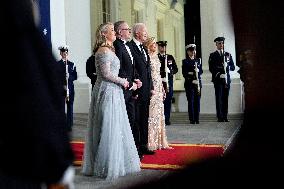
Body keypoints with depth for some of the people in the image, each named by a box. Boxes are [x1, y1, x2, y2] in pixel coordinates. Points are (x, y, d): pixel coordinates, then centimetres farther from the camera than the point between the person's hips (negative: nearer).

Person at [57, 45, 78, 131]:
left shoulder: (72, 64, 11)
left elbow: (75, 76, 4)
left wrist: (69, 77, -16)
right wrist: (62, 84, -11)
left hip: (70, 89, 2)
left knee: (70, 107, 3)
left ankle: (69, 125, 10)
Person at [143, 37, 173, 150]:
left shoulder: (156, 57, 16)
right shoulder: (147, 57, -9)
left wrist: (162, 89, 17)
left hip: (159, 88, 8)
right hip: (151, 88, -8)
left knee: (160, 114, 10)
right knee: (152, 114, -5)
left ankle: (161, 141, 17)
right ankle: (152, 143, 2)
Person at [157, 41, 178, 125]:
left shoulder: (170, 57, 15)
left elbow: (176, 69, 13)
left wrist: (170, 71, -7)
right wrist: (161, 78, -14)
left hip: (169, 81, 3)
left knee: (168, 101, 4)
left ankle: (167, 119, 11)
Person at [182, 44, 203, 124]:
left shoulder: (198, 60, 15)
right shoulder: (185, 61, 3)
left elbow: (201, 71, 12)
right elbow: (184, 73, -3)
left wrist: (198, 71, -11)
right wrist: (192, 80, -13)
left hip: (198, 83, 3)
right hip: (189, 83, -3)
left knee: (197, 101, 3)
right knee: (191, 101, -4)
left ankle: (197, 119, 10)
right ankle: (192, 119, 1)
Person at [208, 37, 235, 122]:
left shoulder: (228, 54, 15)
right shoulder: (213, 55, 5)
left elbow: (233, 67, 10)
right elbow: (211, 68, -3)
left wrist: (227, 66, -11)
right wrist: (219, 74, -15)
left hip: (226, 79, 3)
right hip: (218, 79, -3)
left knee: (225, 98, 3)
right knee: (219, 98, -5)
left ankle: (225, 117, 8)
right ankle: (220, 117, -2)